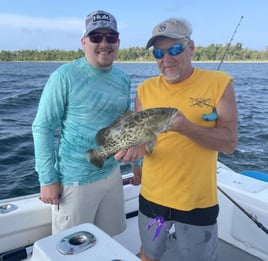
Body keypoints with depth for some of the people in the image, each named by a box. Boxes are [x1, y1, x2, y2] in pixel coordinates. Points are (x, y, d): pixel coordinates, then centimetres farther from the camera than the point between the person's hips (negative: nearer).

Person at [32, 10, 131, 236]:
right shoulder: (65, 77, -14)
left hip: (112, 173, 6)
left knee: (110, 240, 20)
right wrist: (48, 179, -13)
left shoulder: (123, 79, 3)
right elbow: (43, 128, -12)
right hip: (75, 179, -5)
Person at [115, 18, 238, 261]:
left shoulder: (219, 83, -10)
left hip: (198, 201, -2)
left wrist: (185, 127, -29)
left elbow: (230, 142, -14)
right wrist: (133, 148, -22)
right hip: (152, 196, 3)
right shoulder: (146, 88, -1)